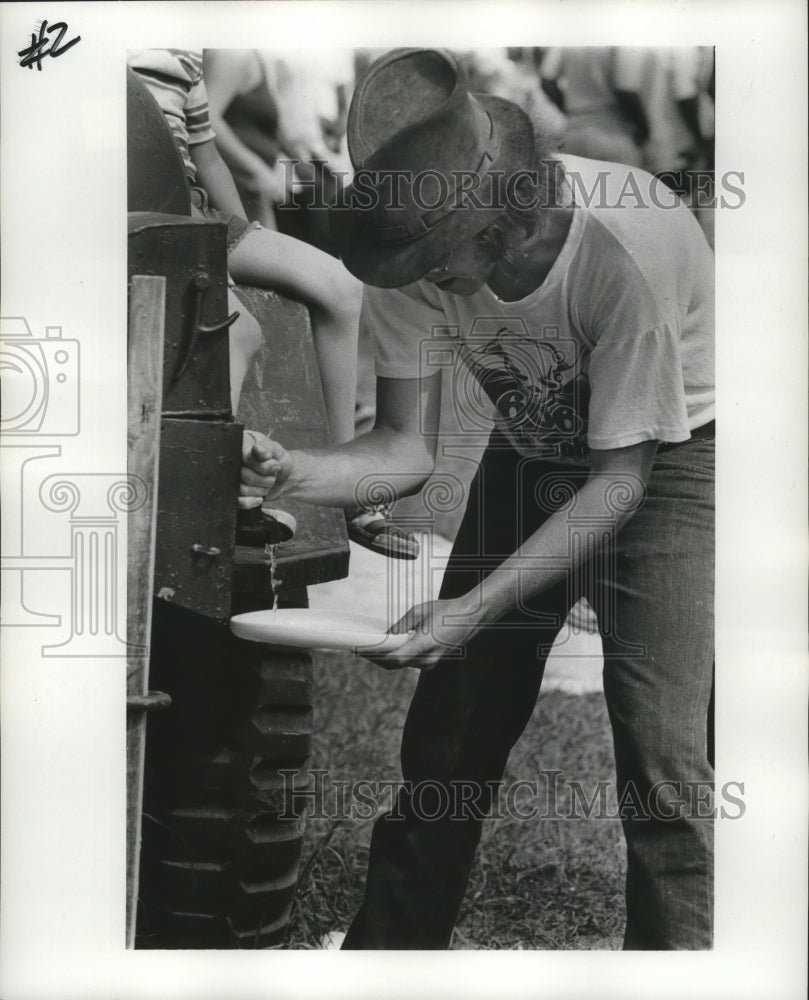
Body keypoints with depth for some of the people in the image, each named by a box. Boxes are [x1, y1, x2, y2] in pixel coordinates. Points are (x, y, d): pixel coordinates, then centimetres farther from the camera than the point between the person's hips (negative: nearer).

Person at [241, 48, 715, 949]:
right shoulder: (422, 251, -20)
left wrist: (478, 605, -31)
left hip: (671, 451, -4)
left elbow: (621, 478, -25)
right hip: (534, 452, 4)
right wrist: (299, 473, -34)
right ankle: (387, 947, 21)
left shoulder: (628, 245, -34)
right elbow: (407, 445, -13)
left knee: (659, 750, -15)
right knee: (450, 726, 4)